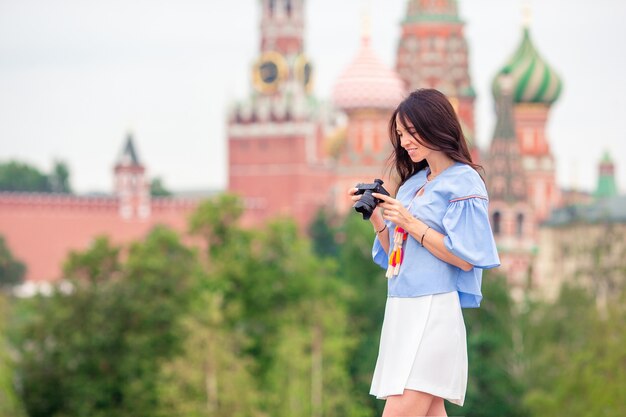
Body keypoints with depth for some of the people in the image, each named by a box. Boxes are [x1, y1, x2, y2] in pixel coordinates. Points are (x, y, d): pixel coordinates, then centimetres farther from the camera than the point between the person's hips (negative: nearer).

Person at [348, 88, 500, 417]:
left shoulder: (464, 182, -5)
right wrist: (376, 217, 6)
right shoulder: (413, 182, 18)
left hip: (433, 311, -8)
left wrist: (410, 223, -13)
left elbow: (466, 260, -12)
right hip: (401, 310, 8)